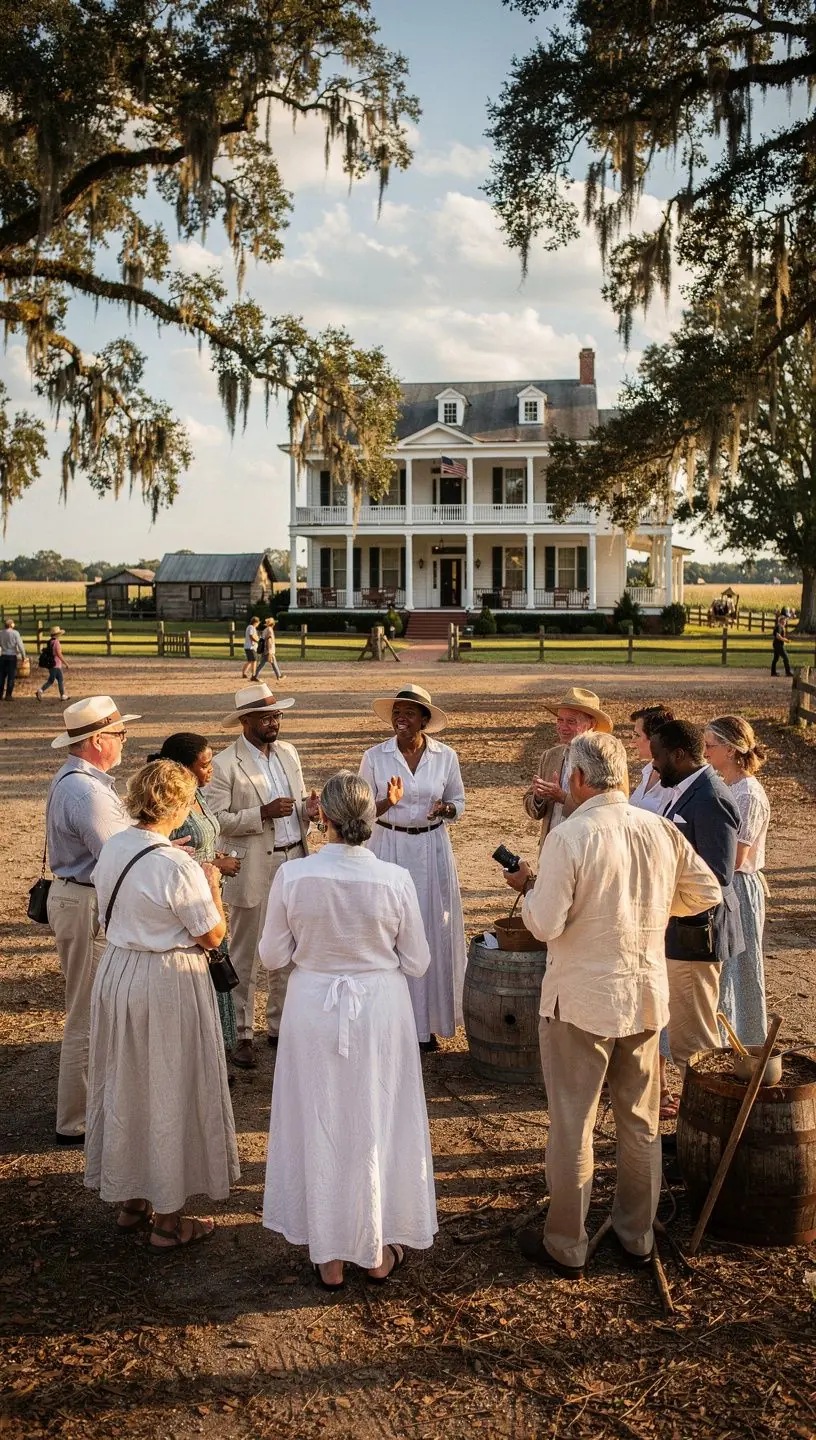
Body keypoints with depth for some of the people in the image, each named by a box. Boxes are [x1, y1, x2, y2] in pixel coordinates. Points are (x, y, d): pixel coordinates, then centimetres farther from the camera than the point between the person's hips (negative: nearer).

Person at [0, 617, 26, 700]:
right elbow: (20, 645, -9)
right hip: (12, 656, -4)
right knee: (11, 676, 0)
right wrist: (23, 656, -1)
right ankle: (8, 695, -3)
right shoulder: (15, 633, -7)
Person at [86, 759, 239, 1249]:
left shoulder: (113, 848, -1)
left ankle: (131, 1201, 35)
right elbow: (214, 936, -15)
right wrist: (212, 885, -1)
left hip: (117, 971, 7)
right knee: (170, 1093, 6)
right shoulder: (177, 866, -23)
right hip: (168, 983, -7)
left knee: (126, 1086, 19)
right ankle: (168, 1220, 19)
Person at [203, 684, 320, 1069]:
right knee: (245, 957, 6)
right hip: (252, 871, -6)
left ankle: (280, 1025, 30)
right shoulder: (225, 764, -11)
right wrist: (263, 814, -23)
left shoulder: (288, 753, 9)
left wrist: (307, 810, -5)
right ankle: (243, 1035, 18)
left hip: (294, 862, 6)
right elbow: (216, 819, -15)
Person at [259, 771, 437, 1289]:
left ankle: (329, 1258, 27)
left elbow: (273, 956, -4)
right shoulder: (395, 880, -15)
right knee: (377, 1124, 16)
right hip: (380, 1009, 0)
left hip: (314, 1008, 0)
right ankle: (378, 1252, 29)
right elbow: (417, 962, -5)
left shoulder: (292, 876, -15)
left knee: (321, 1126, 15)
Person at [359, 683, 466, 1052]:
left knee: (434, 932, 6)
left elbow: (458, 802, 10)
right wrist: (387, 802, -19)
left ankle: (428, 1020, 20)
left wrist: (446, 808, -13)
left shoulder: (446, 757, -1)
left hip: (432, 851, 1)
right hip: (389, 849, -1)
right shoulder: (374, 757, -3)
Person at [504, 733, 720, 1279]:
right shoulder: (661, 830, -4)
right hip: (647, 994, 5)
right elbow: (707, 892, 7)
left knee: (572, 1125, 9)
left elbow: (545, 925, -18)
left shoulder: (569, 837, -19)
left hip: (582, 999, -5)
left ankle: (566, 1246, 20)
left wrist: (528, 886, 0)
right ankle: (638, 1236, 32)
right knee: (642, 1122, 18)